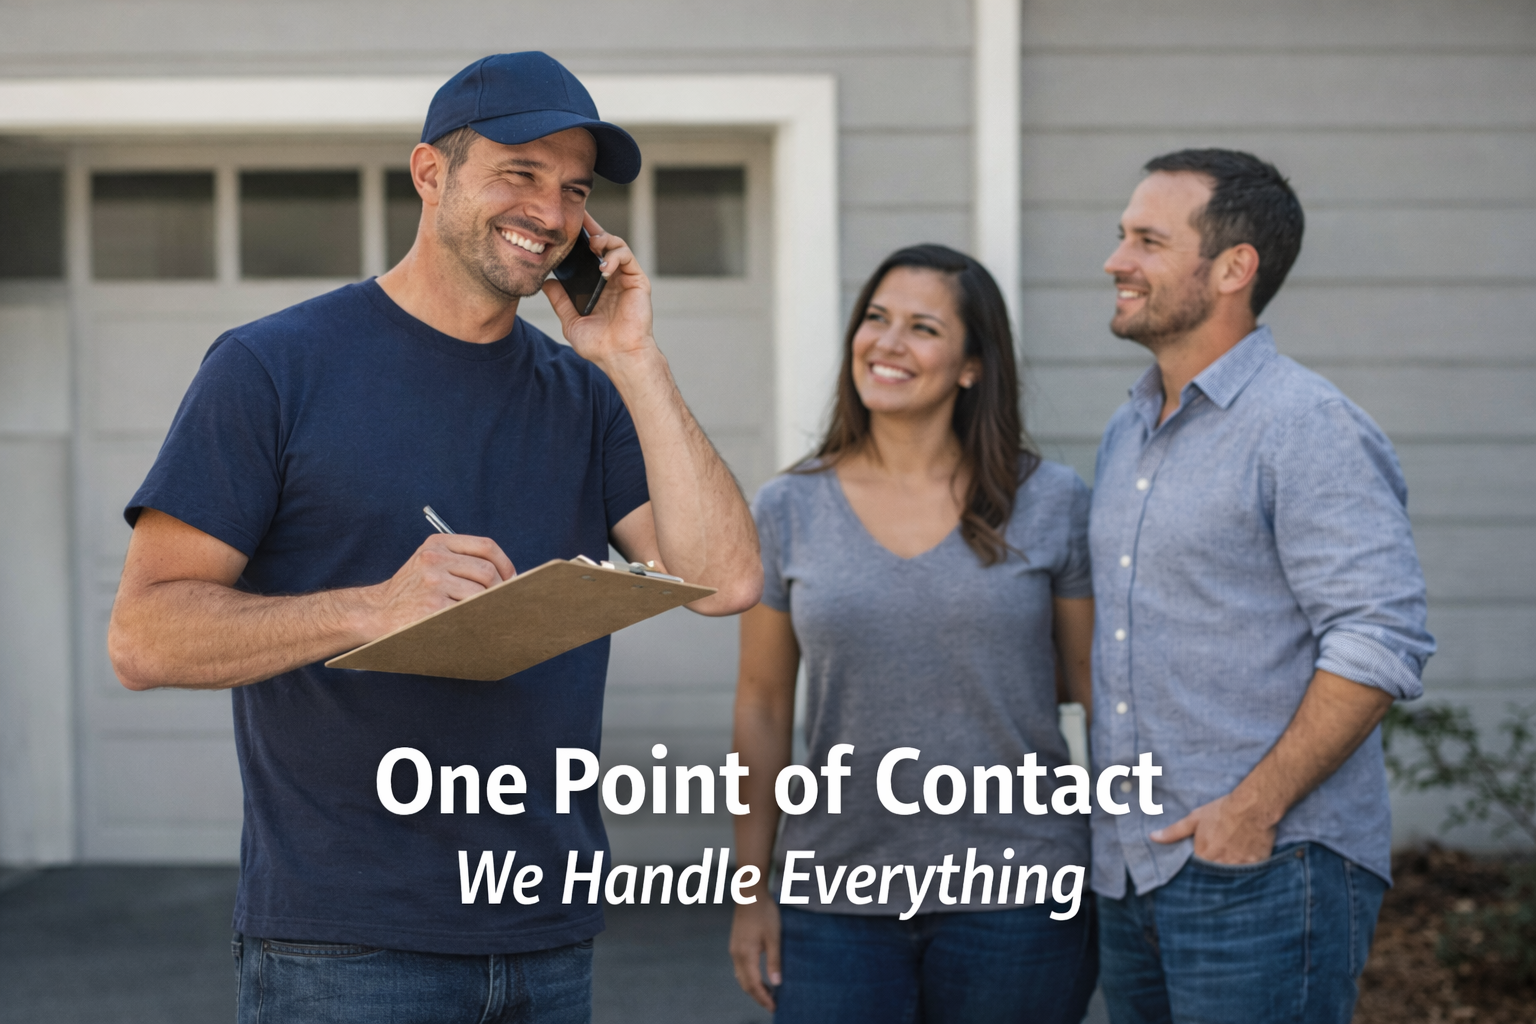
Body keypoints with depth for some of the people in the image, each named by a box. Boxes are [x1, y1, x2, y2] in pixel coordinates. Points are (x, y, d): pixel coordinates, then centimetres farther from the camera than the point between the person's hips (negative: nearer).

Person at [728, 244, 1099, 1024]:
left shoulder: (1051, 504, 0)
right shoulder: (788, 512, 3)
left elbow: (1099, 683, 4)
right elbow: (762, 704, 7)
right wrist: (753, 892, 6)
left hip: (1013, 900, -1)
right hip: (838, 902, 1)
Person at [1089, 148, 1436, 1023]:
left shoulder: (1310, 427, -11)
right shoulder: (1127, 435, 16)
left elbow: (1381, 642, -18)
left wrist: (1255, 808, -19)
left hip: (1263, 872, -8)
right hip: (1131, 869, 8)